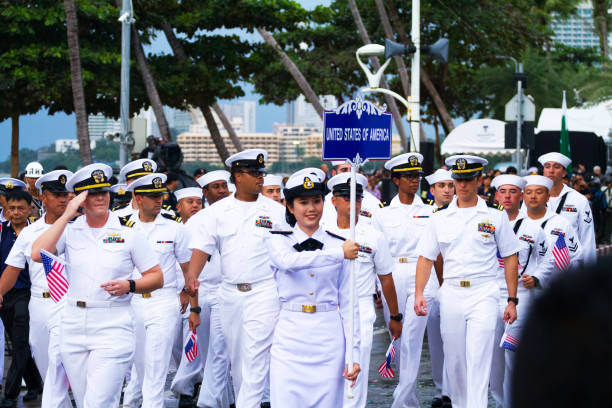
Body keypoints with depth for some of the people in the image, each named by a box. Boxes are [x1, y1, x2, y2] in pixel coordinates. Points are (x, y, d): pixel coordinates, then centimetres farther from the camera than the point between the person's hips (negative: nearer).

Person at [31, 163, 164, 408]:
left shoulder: (128, 232, 1)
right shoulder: (69, 230, 7)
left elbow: (156, 277, 4)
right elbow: (37, 254, -10)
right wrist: (66, 216, -9)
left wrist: (129, 286, -16)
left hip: (113, 327, -4)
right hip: (73, 329, 4)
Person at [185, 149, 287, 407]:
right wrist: (192, 277, -16)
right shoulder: (217, 211, 5)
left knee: (256, 356, -12)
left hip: (264, 292, -3)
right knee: (236, 356, 11)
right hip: (230, 293, 3)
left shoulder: (276, 211, 2)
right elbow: (202, 247, 0)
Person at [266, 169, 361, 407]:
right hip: (290, 337, -1)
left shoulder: (339, 244, 7)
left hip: (329, 340, 1)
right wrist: (339, 254, -23)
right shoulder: (278, 241, 4)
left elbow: (348, 304, 7)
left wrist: (354, 354, 0)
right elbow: (289, 261, -21)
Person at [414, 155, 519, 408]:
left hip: (483, 294, -3)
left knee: (478, 360, -12)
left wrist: (512, 300, 2)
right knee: (454, 361, 9)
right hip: (450, 294, 3)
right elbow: (426, 258, 9)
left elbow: (510, 258, 6)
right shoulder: (440, 218, 8)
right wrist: (419, 293, -5)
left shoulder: (495, 216, 4)